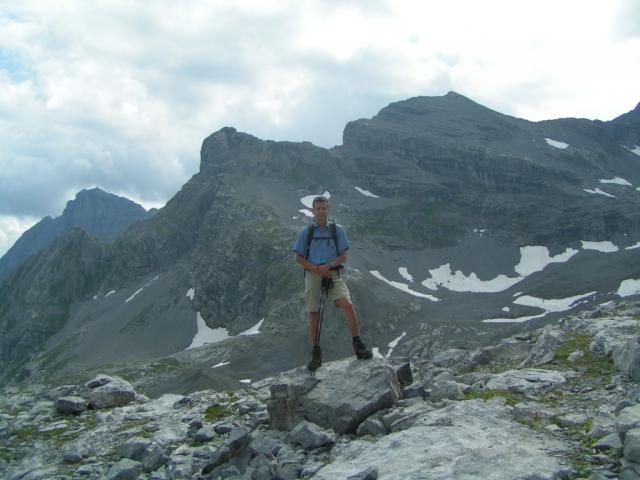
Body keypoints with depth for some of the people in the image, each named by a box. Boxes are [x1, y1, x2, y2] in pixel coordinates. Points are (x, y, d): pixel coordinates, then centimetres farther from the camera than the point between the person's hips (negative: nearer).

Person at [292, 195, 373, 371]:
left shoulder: (337, 230, 6)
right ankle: (316, 353, 17)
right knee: (313, 315, 2)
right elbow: (299, 258, 5)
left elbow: (343, 256, 3)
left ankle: (358, 345, -11)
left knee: (347, 304, -22)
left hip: (333, 274, -1)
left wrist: (328, 266, -15)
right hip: (313, 275, 1)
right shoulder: (306, 232, 5)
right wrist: (316, 269, -11)